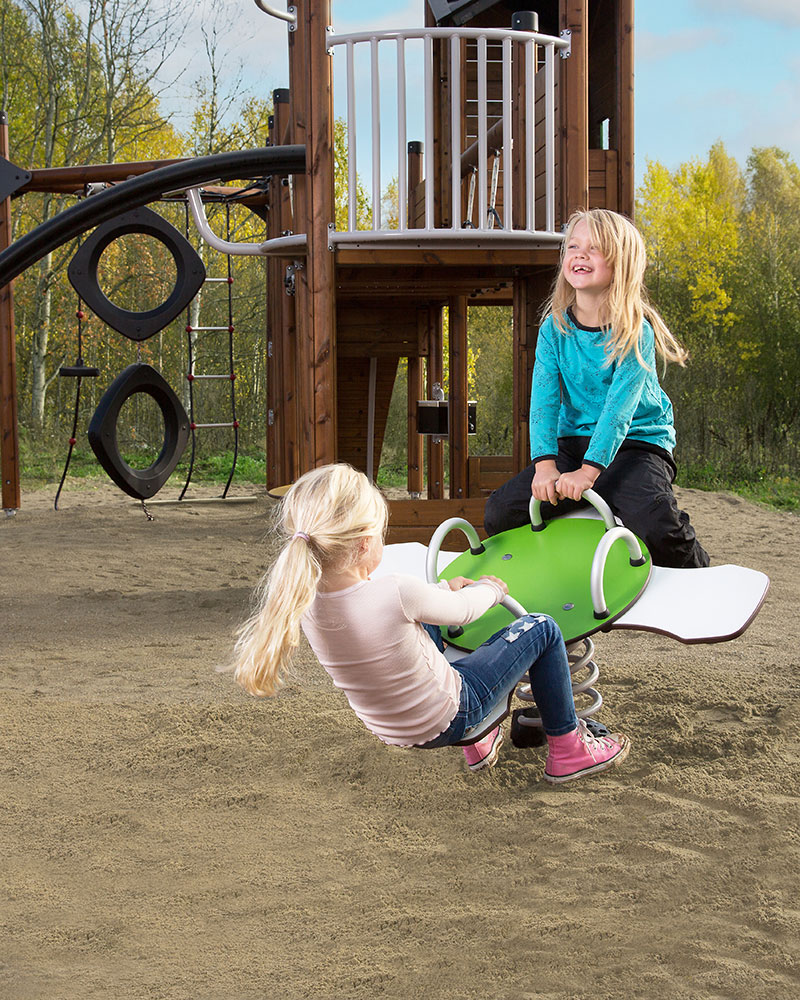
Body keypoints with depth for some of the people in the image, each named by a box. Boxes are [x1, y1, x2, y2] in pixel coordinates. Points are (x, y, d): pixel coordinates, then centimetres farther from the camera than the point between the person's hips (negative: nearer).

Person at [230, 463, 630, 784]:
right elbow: (462, 610, -14)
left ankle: (476, 745, 41)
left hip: (388, 726, 7)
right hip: (447, 719, -7)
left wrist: (444, 588, 18)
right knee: (541, 628, 5)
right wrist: (489, 589, 9)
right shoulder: (398, 593, -35)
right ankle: (567, 751, 21)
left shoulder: (306, 603, -14)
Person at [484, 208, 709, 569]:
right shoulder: (554, 329, 0)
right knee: (500, 512, -12)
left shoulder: (636, 330, -13)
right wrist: (544, 465, -24)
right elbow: (544, 399, -8)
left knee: (658, 529, -32)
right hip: (573, 442, 5)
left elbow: (621, 404, -23)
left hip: (636, 443, -4)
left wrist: (588, 471, -34)